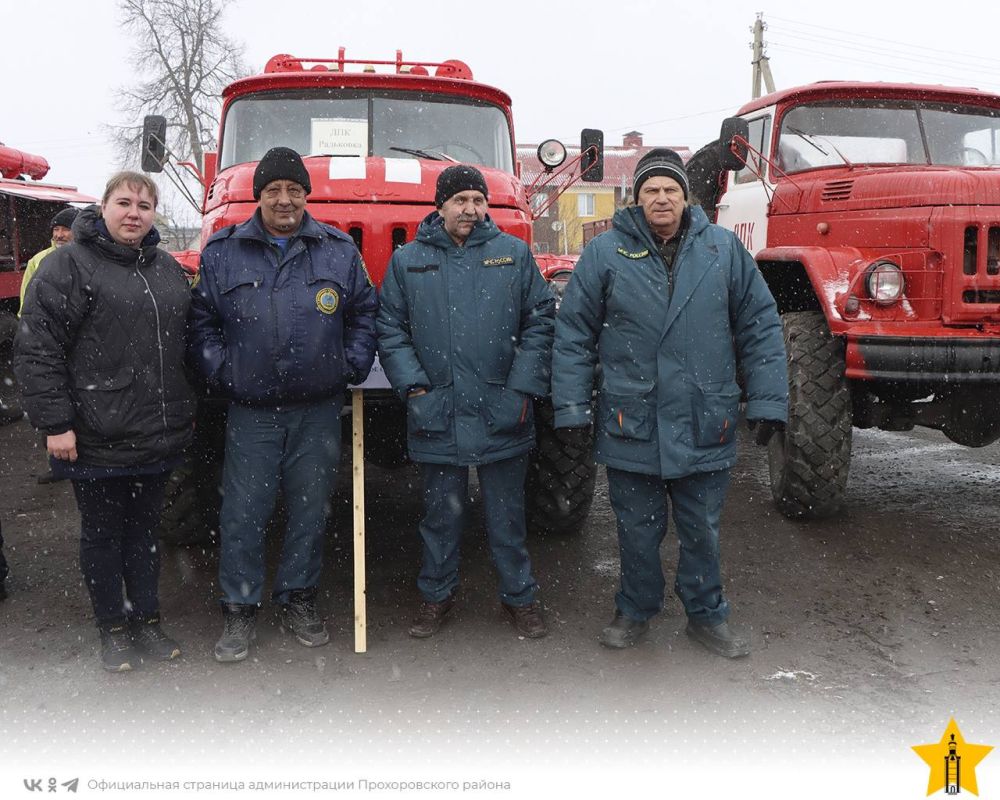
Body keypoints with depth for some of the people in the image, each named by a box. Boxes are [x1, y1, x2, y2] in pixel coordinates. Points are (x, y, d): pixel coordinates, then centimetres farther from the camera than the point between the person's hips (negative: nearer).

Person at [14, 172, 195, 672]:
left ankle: (147, 621, 30)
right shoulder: (69, 265, -8)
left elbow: (183, 340, 20)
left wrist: (181, 415, 17)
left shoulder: (166, 268, 11)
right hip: (97, 438, -5)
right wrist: (55, 423, -16)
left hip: (158, 437, 5)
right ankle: (112, 630, 25)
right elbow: (36, 349, -12)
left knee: (144, 530, 16)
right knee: (103, 533, 10)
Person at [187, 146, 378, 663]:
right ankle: (238, 610, 18)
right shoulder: (223, 252, 4)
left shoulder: (339, 250, 6)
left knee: (311, 512, 10)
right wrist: (220, 373, -3)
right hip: (251, 412, -1)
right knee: (243, 514, 2)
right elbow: (202, 323, 8)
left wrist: (353, 367, 1)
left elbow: (364, 312, 11)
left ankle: (298, 600, 27)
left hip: (320, 411, 1)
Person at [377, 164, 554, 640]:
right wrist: (412, 385, -6)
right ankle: (436, 595, 31)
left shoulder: (514, 253, 5)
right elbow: (389, 329, 5)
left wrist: (524, 387, -4)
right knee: (441, 514, 13)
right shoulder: (407, 261, 6)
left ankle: (520, 597, 28)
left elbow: (540, 320, 4)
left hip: (502, 416, 0)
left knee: (507, 515, 12)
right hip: (437, 416, 0)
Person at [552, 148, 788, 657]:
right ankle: (635, 611, 35)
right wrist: (571, 405, -6)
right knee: (638, 529, 14)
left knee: (702, 529, 15)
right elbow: (573, 332, -1)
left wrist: (768, 400, -1)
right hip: (630, 423, -1)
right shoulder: (606, 252, -2)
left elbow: (760, 326, 4)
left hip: (705, 424, 1)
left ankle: (706, 614, 35)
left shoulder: (723, 249, 2)